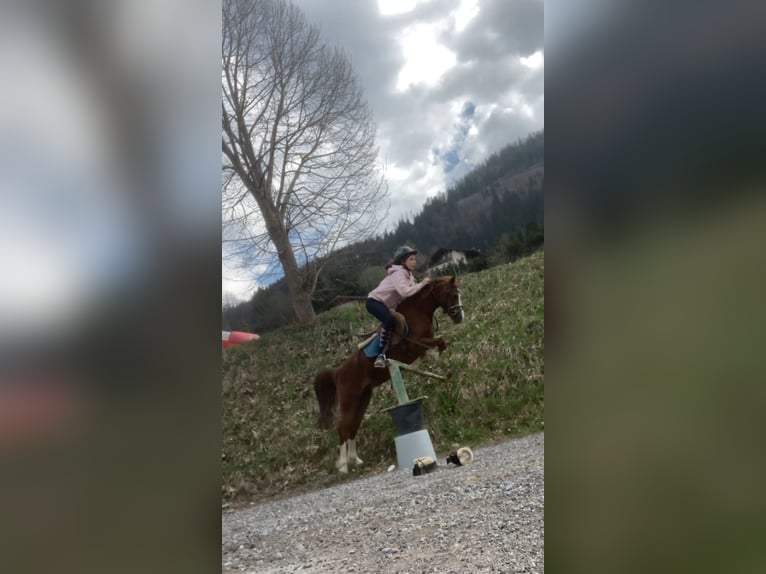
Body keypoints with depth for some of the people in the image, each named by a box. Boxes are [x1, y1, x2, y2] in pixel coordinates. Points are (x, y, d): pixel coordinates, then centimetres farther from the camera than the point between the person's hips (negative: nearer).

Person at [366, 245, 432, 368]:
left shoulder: (408, 275, 13)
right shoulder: (399, 273, -19)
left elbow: (411, 290, 9)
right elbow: (404, 291, -33)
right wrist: (421, 284, -26)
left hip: (385, 304, 10)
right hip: (375, 301, -10)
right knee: (389, 320, -35)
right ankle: (382, 354, -32)